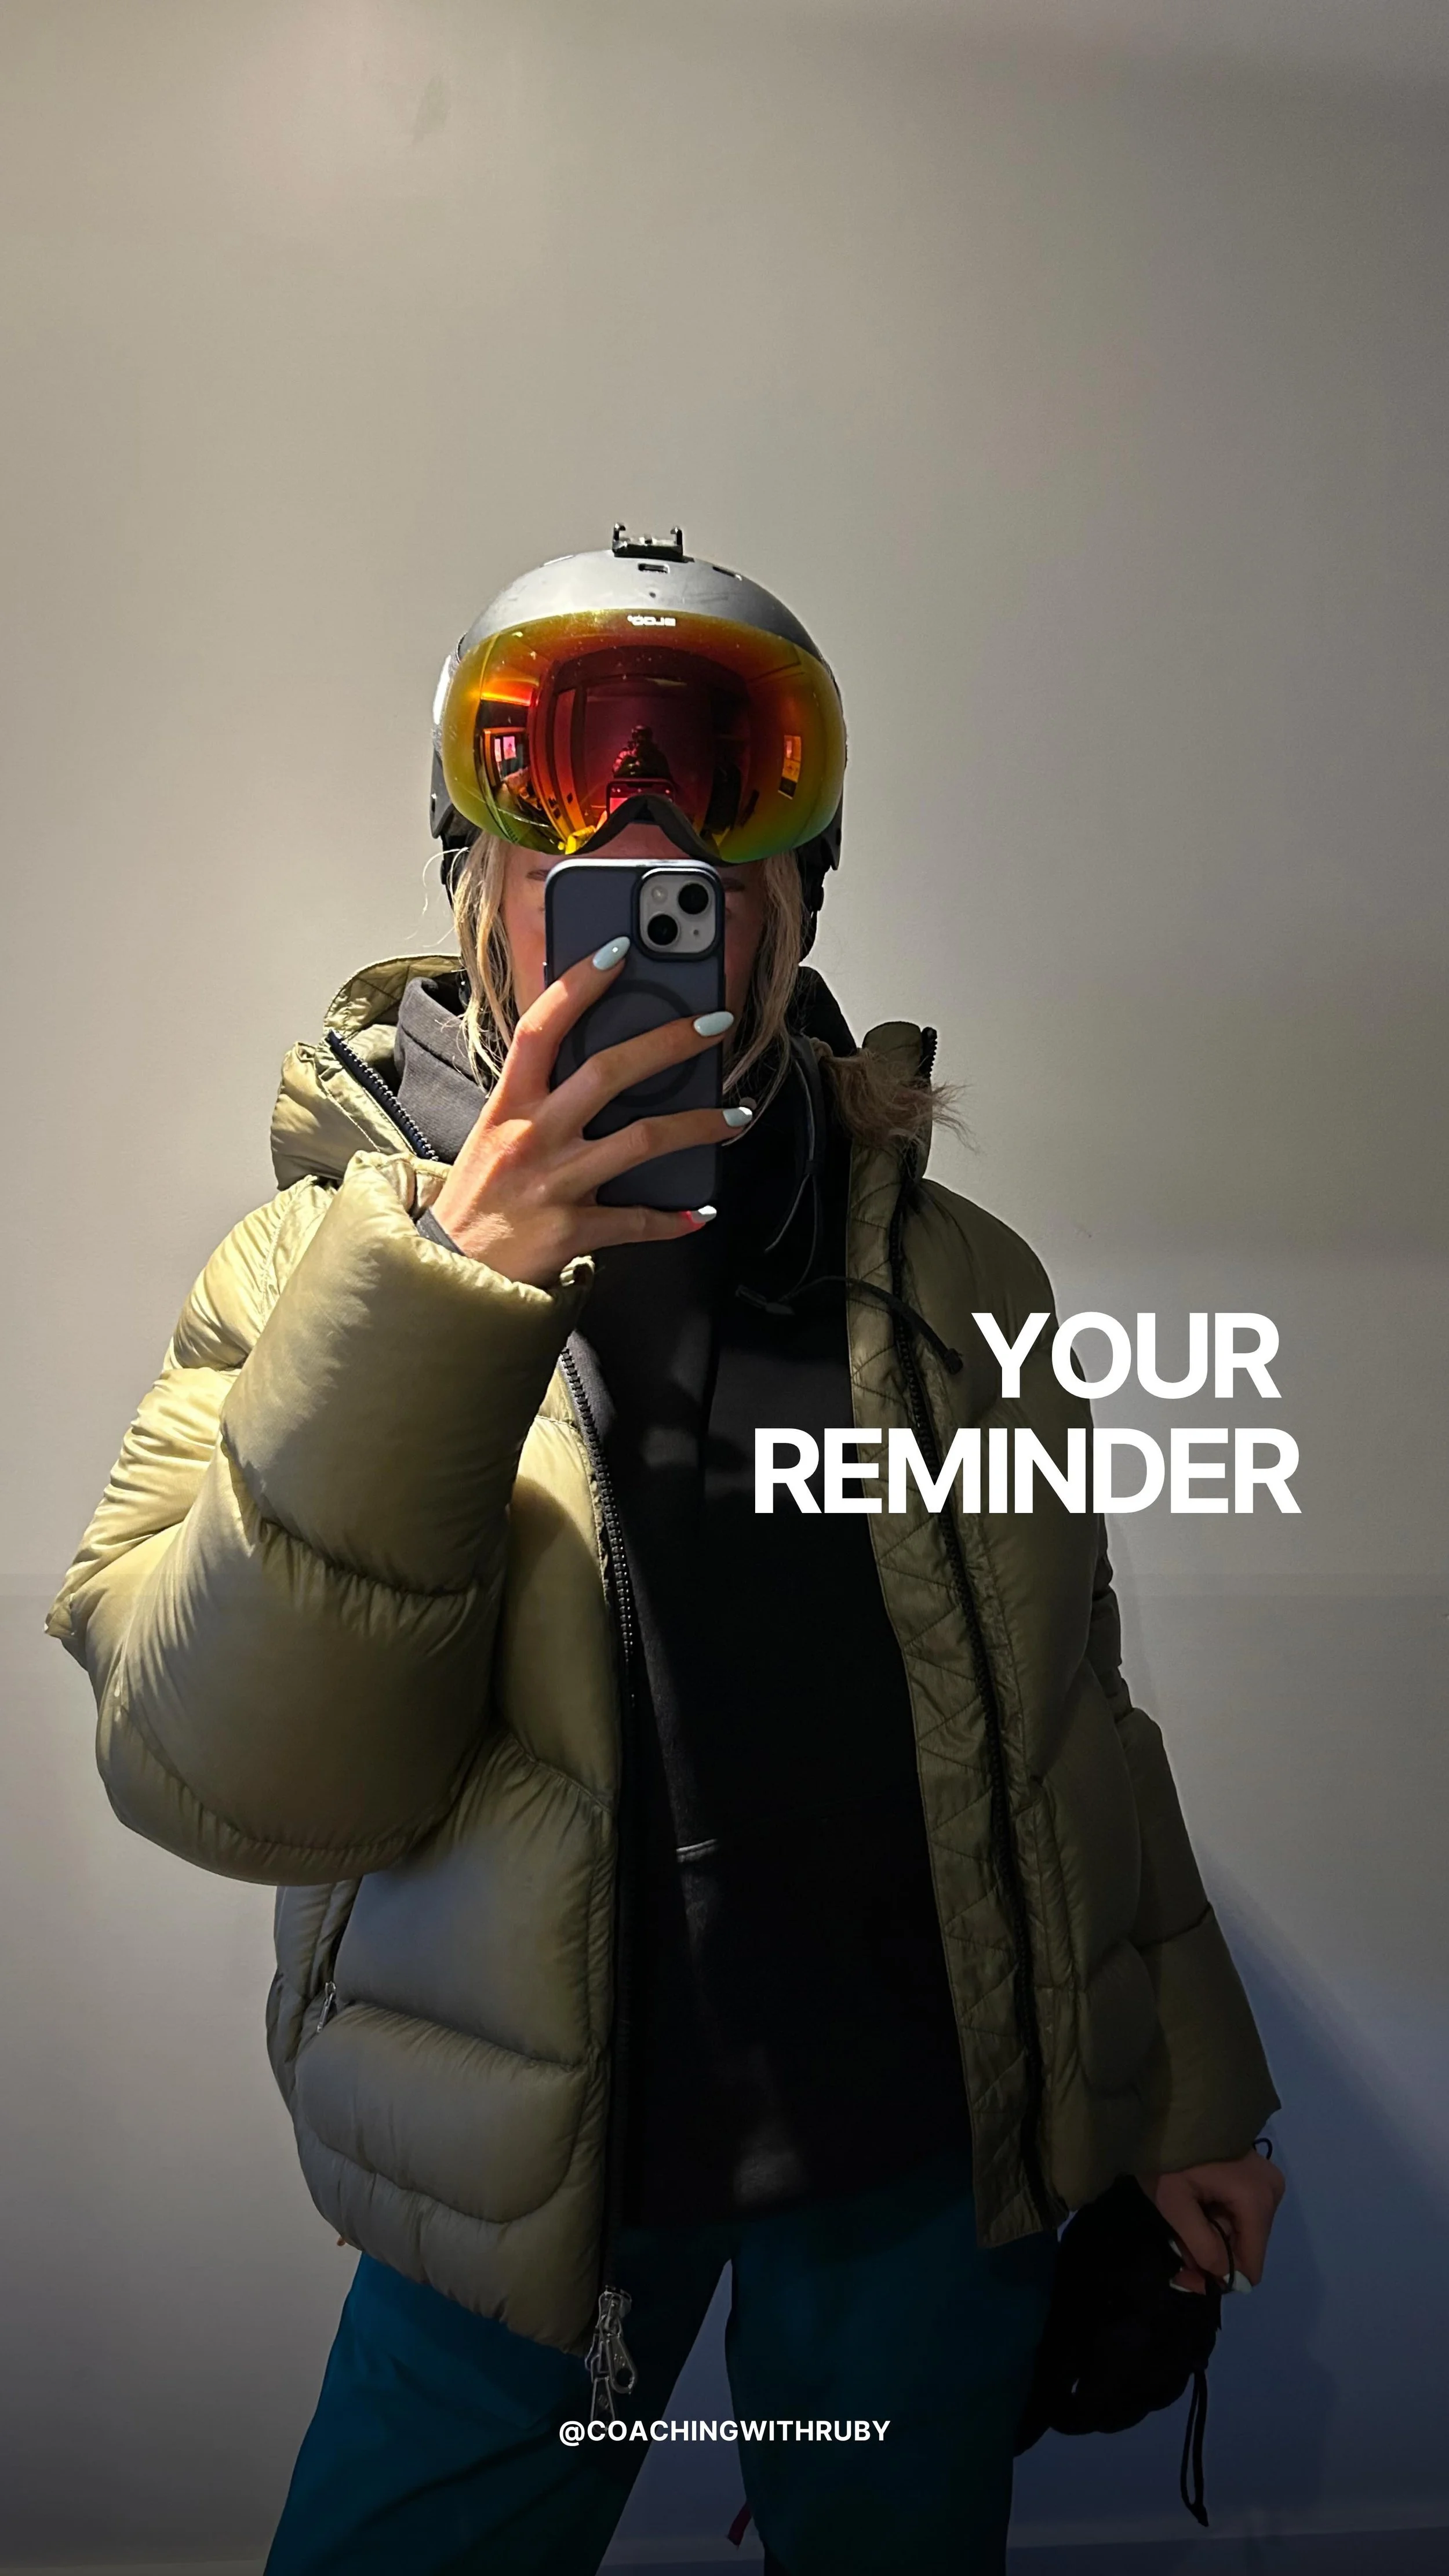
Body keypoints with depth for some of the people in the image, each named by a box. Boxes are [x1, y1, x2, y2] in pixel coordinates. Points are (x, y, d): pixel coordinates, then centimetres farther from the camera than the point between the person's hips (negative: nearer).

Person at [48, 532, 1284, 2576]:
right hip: (521, 2178, -1)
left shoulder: (956, 1279, -4)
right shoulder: (325, 1265, -10)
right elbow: (225, 1785, -22)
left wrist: (1182, 2096, 11)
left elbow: (1067, 1719, 4)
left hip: (925, 2167, 2)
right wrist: (440, 1295, -32)